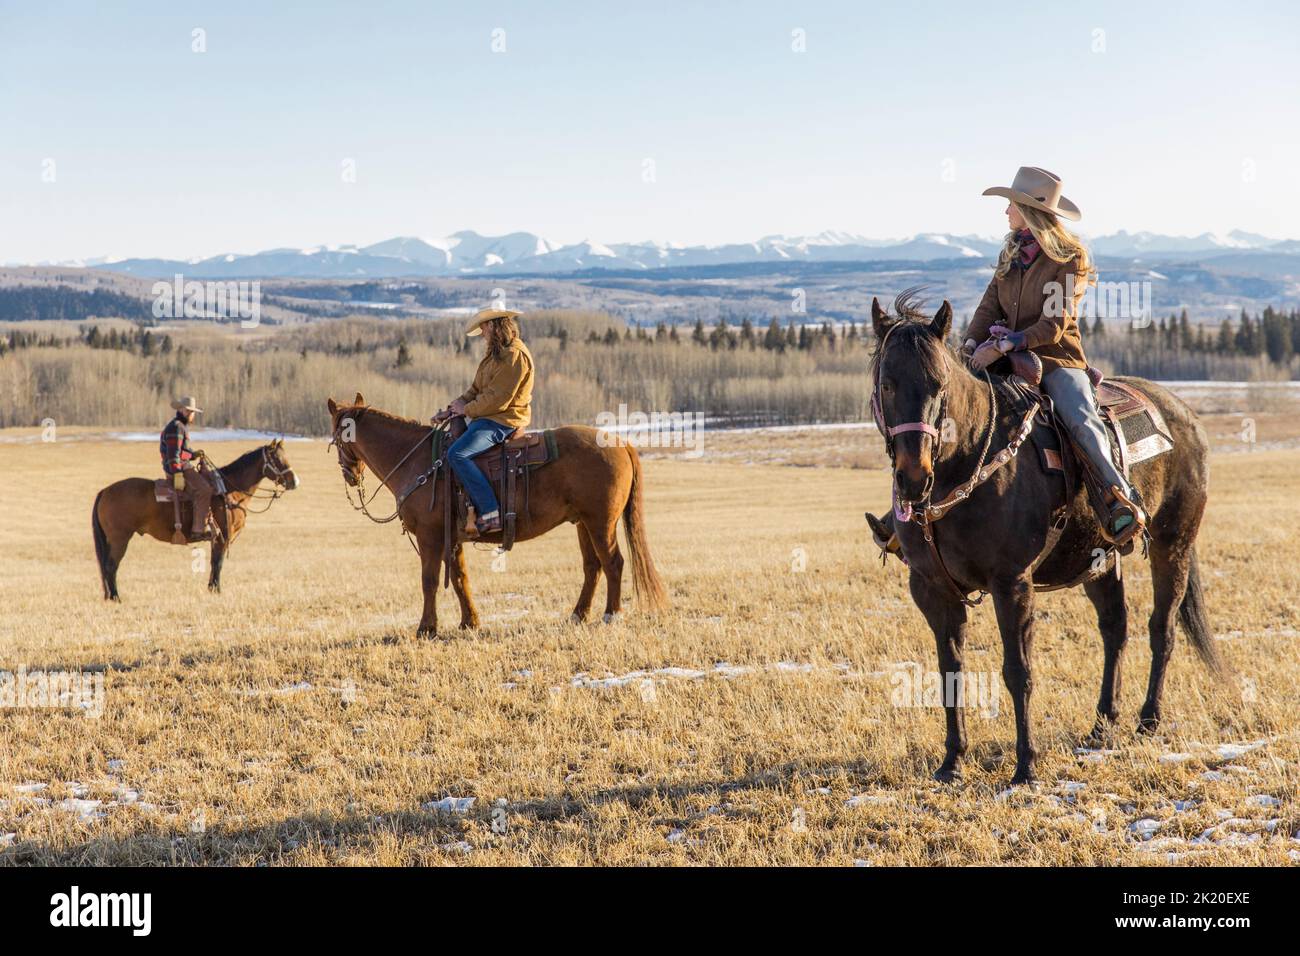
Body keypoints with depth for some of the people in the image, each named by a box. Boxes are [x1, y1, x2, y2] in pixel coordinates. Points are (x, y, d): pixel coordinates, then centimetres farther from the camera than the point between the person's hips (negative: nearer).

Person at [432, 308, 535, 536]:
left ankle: (490, 513, -30)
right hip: (487, 418, 11)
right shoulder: (497, 353, 18)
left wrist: (467, 409, -12)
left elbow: (497, 398, -21)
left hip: (502, 421, -11)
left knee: (457, 454, -27)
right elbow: (477, 389, 20)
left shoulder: (515, 355, -17)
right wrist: (453, 408, 6)